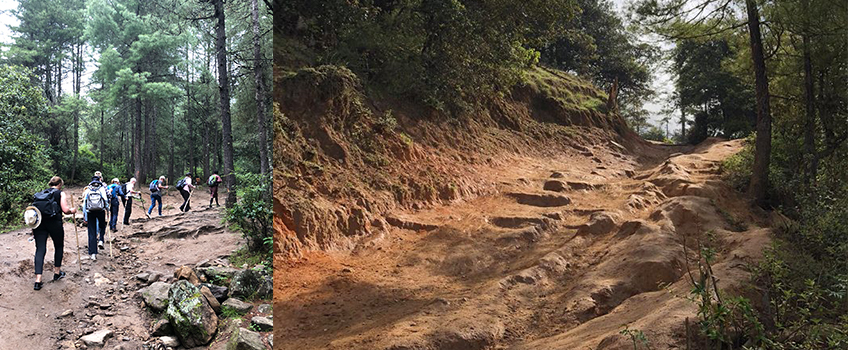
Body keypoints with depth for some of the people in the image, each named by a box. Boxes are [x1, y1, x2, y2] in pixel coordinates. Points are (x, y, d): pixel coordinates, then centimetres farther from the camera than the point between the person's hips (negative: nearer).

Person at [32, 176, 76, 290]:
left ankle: (38, 280, -8)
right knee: (59, 246, 19)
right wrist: (72, 210, 14)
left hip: (39, 221, 4)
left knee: (40, 249, 1)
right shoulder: (61, 193, 3)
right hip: (54, 222, -4)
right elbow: (65, 210, -8)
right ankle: (57, 272, 28)